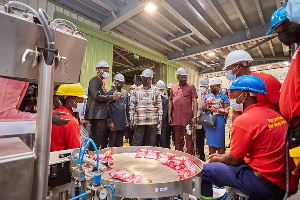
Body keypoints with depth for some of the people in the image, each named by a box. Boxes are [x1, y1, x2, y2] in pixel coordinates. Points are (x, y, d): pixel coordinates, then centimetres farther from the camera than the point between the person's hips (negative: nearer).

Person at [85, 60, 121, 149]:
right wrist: (112, 97, -13)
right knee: (97, 139, -6)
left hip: (102, 115, 10)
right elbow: (97, 97, -19)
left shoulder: (102, 82, 22)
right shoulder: (94, 80, -6)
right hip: (97, 115, -10)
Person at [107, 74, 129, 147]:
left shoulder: (125, 93, 13)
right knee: (112, 143, 4)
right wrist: (110, 122, -13)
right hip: (114, 122, -5)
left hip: (123, 123, 5)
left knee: (120, 142, 15)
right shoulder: (110, 93, -3)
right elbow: (108, 108, -7)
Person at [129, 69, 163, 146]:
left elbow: (159, 105, 5)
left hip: (153, 121, 0)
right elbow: (132, 105, 6)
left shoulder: (155, 90, 6)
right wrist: (131, 119, 1)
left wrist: (160, 119, 0)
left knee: (151, 143, 10)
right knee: (136, 143, 3)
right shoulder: (136, 90, 7)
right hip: (139, 121, 0)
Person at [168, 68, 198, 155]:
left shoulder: (191, 87, 1)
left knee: (188, 138, 4)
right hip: (176, 118, 4)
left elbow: (194, 102, -5)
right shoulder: (173, 88, 12)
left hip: (187, 118, -4)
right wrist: (169, 115, 7)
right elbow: (170, 102, 13)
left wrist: (194, 116, -12)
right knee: (177, 139, 14)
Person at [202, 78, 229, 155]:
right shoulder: (207, 96, 13)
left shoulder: (224, 96, 2)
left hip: (219, 120, -3)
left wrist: (215, 109, -12)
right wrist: (208, 107, -10)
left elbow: (226, 110, -3)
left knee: (220, 142, 2)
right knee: (210, 141, 10)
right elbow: (203, 108, 11)